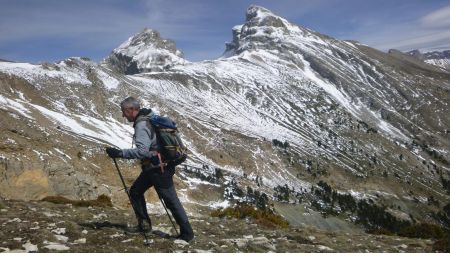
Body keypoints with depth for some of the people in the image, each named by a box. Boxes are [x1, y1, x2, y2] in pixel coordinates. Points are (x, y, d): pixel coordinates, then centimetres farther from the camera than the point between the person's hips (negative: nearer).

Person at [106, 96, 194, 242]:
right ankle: (144, 225, 22)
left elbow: (142, 151, -31)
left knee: (171, 201, -1)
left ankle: (187, 232, 9)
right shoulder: (150, 118, 9)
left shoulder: (142, 125, -21)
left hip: (158, 169, -10)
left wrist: (120, 153, -28)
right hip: (152, 167, 10)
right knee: (135, 192, 16)